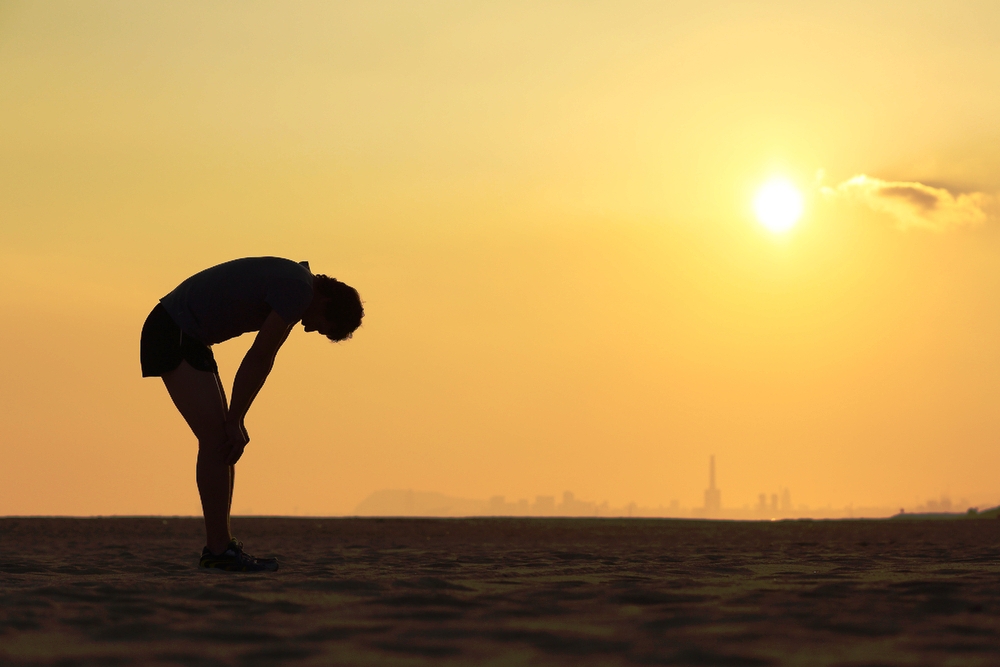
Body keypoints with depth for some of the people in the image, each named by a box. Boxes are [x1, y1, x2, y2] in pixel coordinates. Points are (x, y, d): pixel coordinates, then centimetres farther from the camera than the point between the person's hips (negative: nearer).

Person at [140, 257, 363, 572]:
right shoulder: (298, 289, -17)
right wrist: (235, 422, -9)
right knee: (215, 437, -12)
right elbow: (256, 359, -16)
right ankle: (220, 549, -11)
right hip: (172, 334, -10)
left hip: (188, 339, 10)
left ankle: (219, 547, 10)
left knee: (221, 438, 9)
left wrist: (236, 422, 9)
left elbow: (263, 361, 14)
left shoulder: (292, 286, 14)